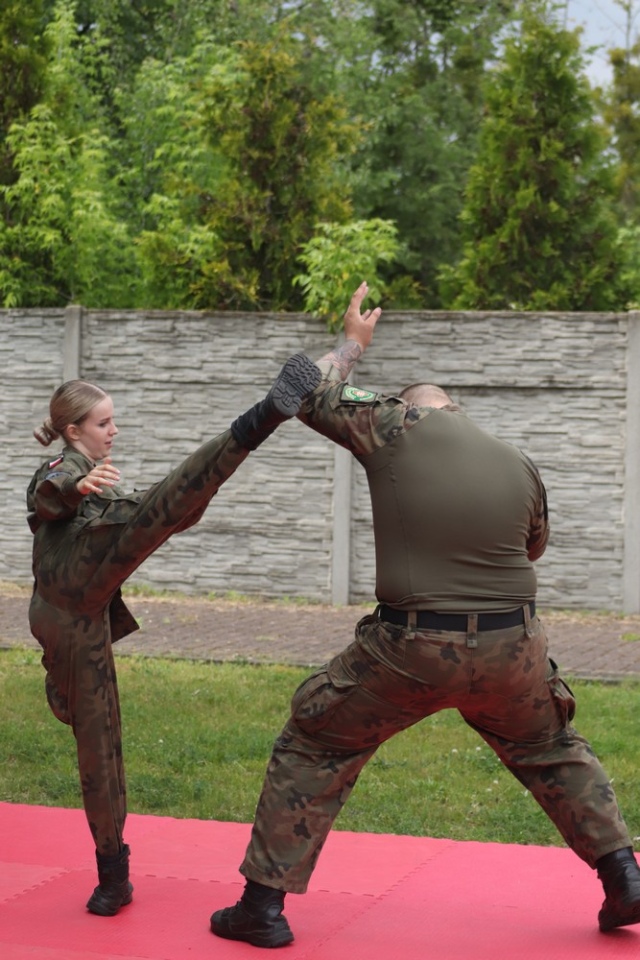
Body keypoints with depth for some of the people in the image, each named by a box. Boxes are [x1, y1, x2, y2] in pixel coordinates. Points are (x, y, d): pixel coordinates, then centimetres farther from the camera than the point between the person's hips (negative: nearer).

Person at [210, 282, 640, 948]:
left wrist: (351, 342, 21)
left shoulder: (397, 427, -5)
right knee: (550, 750, 28)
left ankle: (263, 903, 12)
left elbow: (311, 398, 5)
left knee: (314, 748, 12)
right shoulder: (519, 466, 5)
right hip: (511, 652, 3)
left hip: (412, 653, -3)